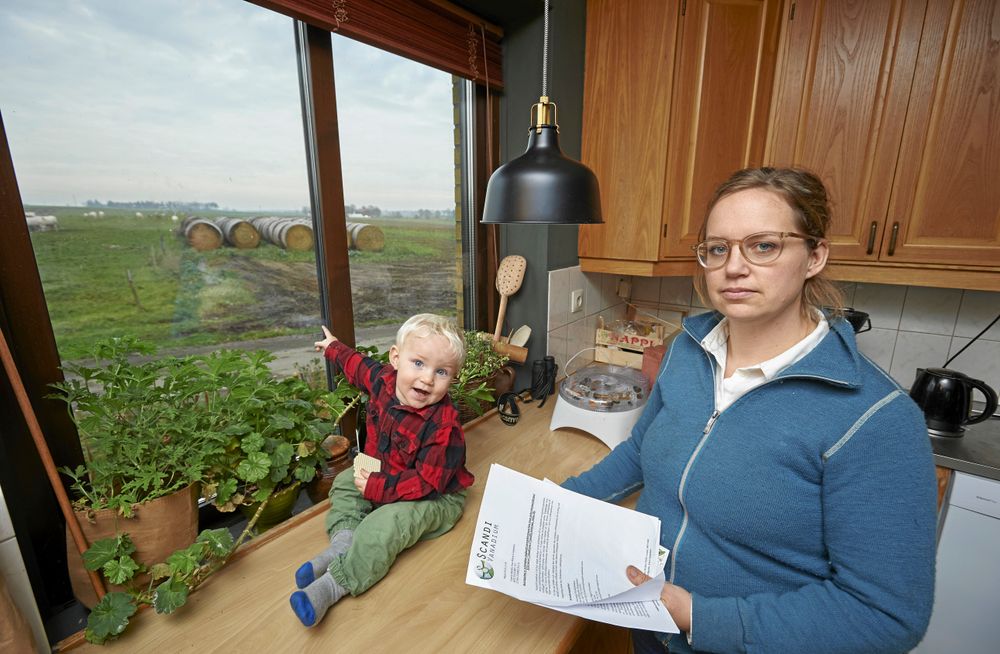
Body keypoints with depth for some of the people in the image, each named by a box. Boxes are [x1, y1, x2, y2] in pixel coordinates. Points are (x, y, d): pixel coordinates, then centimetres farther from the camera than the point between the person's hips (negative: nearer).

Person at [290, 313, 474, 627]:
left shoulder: (443, 426, -35)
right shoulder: (383, 379, -15)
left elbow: (427, 482, -30)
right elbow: (359, 365, 10)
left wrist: (377, 487, -29)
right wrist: (334, 348, 27)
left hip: (435, 497, -8)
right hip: (384, 473, 8)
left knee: (387, 524, -29)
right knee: (345, 482, 5)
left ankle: (333, 584, -19)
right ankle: (342, 542, -9)